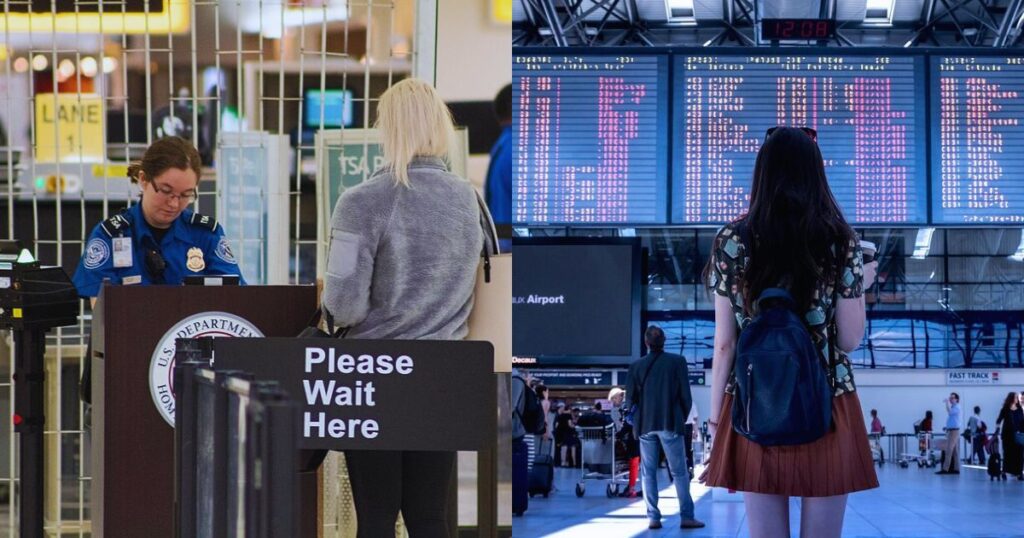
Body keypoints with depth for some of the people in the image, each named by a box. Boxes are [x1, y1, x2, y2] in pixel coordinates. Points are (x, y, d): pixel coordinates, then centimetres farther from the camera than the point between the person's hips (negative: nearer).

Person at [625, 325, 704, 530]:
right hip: (670, 424, -2)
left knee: (648, 473, 6)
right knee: (680, 472, 3)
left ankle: (653, 517, 1)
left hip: (646, 425, 2)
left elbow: (630, 399, 2)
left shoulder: (636, 366, 1)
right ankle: (687, 517, -1)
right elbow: (685, 395, -3)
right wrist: (682, 418, 11)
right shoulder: (677, 361, -4)